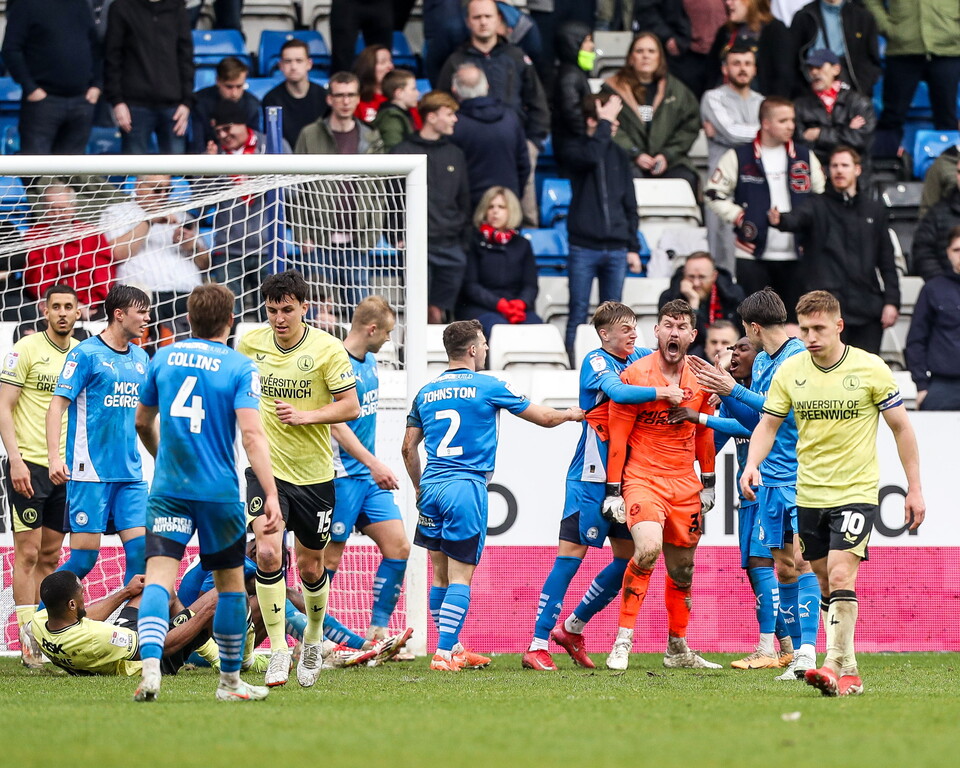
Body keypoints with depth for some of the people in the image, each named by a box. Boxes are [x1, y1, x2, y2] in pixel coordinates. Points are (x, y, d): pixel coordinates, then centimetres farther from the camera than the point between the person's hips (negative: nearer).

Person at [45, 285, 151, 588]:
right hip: (90, 473, -6)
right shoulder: (86, 353, -6)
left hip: (130, 474, 6)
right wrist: (54, 457, -19)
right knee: (84, 556, -6)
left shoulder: (140, 358, 14)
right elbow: (57, 405, -9)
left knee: (140, 549, -3)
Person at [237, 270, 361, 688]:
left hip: (314, 474, -1)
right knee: (267, 553, -20)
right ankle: (278, 651, -14)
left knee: (311, 566, 12)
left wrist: (306, 415, -21)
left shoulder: (327, 349, -10)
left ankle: (313, 637, 39)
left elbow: (351, 406, -8)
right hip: (266, 467, 1)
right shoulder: (250, 343, -2)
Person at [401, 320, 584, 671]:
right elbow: (543, 417, 7)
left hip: (431, 485, 5)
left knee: (441, 574, 14)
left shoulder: (426, 392, 12)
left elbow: (409, 447, 17)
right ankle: (444, 653, -13)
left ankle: (453, 648, 23)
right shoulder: (487, 387, -1)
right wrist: (572, 414, 27)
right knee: (460, 576, -5)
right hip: (466, 487, -5)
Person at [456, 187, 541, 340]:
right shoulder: (475, 244, 7)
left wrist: (521, 303, -14)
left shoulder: (522, 245, 18)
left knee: (535, 324, -30)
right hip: (478, 308, -3)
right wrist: (499, 304, -16)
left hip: (517, 307, 3)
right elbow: (469, 285, -1)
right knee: (498, 326, -37)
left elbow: (531, 285, 11)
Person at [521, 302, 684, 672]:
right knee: (570, 556, -9)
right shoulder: (596, 361, -10)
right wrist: (662, 392, -28)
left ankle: (572, 628, 23)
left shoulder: (640, 357, 10)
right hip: (591, 478, -8)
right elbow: (618, 392, -28)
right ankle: (537, 645, -7)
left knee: (628, 559, 8)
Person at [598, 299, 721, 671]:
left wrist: (709, 483, 21)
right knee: (647, 549, -27)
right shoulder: (635, 375, -8)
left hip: (685, 486, 5)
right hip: (643, 478, -5)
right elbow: (617, 437, -5)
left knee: (682, 569, 11)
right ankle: (622, 642, -20)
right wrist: (613, 490, -7)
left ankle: (677, 649, 28)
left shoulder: (700, 380, 6)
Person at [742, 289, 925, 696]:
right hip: (809, 494, 4)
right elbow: (768, 424, 6)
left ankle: (835, 668, -23)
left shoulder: (871, 369, -8)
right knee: (827, 585, 8)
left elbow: (901, 427, 0)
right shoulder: (789, 371, 0)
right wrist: (752, 464, -14)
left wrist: (914, 488, -1)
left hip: (856, 491, -4)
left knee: (841, 576, -19)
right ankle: (849, 672, 16)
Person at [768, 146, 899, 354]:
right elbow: (798, 219, -18)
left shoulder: (874, 210, 15)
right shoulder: (819, 206, 5)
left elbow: (887, 261, 15)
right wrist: (780, 221, -42)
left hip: (868, 310, 3)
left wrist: (891, 302, 6)